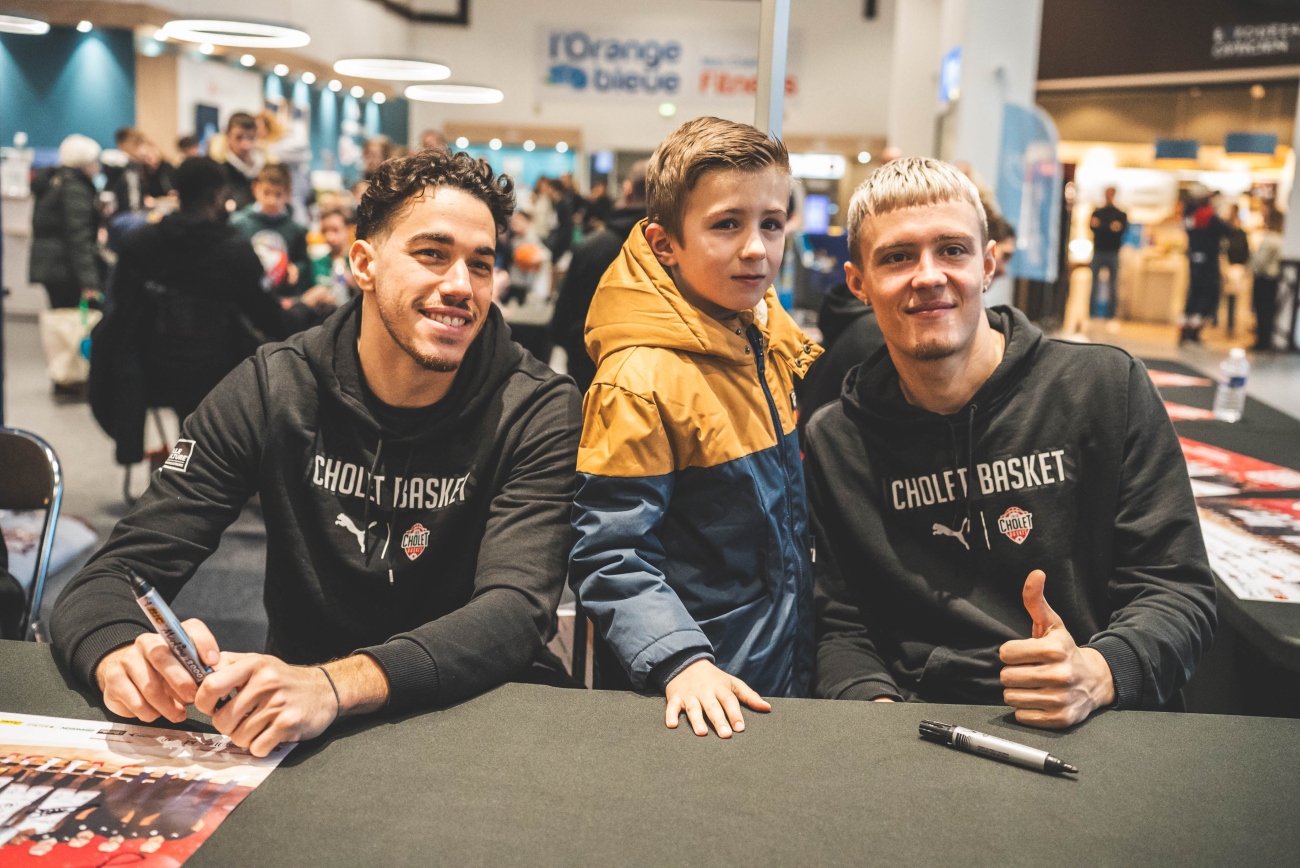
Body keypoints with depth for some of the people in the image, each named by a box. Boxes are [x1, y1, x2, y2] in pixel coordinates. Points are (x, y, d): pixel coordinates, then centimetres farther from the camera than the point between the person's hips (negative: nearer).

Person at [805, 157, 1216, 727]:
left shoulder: (1108, 388, 1)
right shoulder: (834, 441, 6)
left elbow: (1176, 590, 0)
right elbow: (841, 627, 6)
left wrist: (1097, 674, -20)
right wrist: (878, 705, -15)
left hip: (1099, 726, 0)